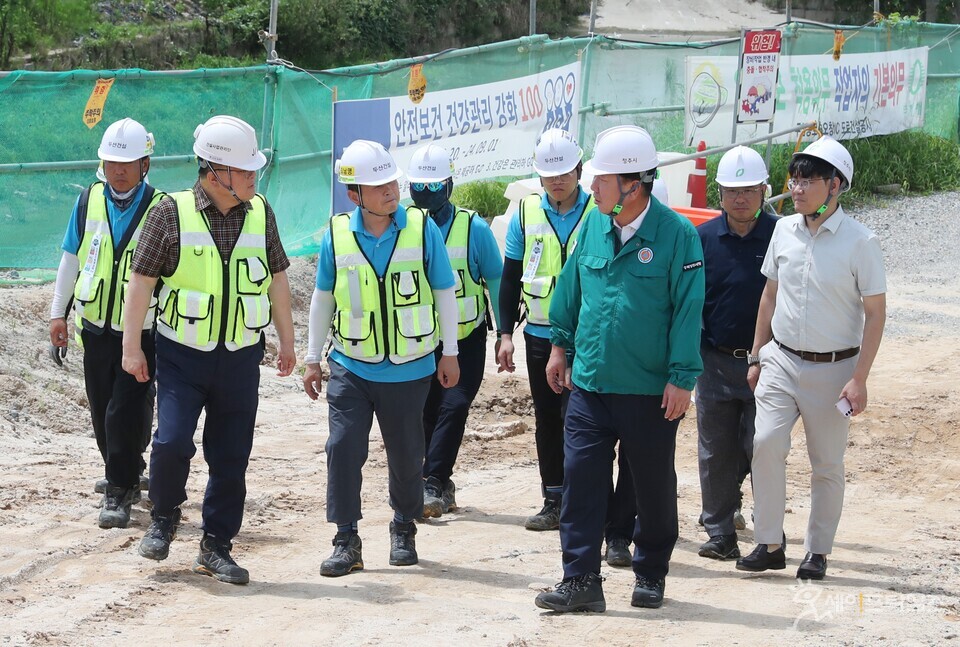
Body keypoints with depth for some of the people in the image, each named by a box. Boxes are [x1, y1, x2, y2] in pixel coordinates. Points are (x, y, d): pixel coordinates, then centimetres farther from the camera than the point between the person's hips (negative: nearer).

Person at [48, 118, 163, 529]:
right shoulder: (89, 201, 2)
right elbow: (71, 259, 11)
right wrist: (58, 314, 9)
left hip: (141, 334, -4)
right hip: (96, 329, 4)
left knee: (125, 413, -9)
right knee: (102, 413, 13)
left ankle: (119, 493, 1)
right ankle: (124, 475, 33)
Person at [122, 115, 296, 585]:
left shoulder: (260, 213, 4)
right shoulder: (172, 212, -7)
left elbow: (277, 280, 14)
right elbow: (141, 281, -3)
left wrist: (286, 342, 16)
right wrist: (131, 347, -4)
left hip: (241, 357, 3)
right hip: (182, 354, -3)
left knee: (231, 457, 4)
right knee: (172, 442, -14)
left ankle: (216, 547, 16)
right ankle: (165, 516, 15)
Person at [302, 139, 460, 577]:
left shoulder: (423, 229, -6)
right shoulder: (337, 235, -3)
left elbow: (445, 292, 3)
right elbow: (323, 297, 9)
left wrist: (449, 353, 5)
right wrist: (313, 359, 10)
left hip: (409, 370, 0)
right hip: (350, 366, 1)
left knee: (405, 455, 9)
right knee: (343, 448, -9)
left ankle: (404, 530, 30)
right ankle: (346, 541, 1)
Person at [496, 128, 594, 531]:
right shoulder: (526, 214, 4)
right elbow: (510, 277, 10)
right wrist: (506, 334, 4)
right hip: (540, 335, 3)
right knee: (548, 421, 8)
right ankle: (554, 503, 16)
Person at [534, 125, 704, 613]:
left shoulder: (676, 235, -11)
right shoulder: (594, 225, 3)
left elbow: (688, 310, -11)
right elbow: (572, 287, 17)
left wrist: (682, 377, -13)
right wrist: (561, 344, 19)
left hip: (650, 391, -4)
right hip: (590, 384, 4)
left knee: (653, 486, 10)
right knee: (581, 479, -3)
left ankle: (650, 576, 26)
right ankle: (581, 581, 1)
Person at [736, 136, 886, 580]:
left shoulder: (859, 241, -9)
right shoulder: (784, 230, 5)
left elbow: (875, 313, -7)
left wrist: (859, 378, -12)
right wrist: (757, 357, 13)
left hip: (832, 368, -3)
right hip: (781, 360, 3)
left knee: (827, 464, 5)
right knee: (766, 442, -13)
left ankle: (818, 552, 17)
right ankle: (770, 544, -4)